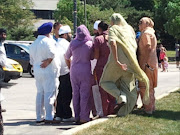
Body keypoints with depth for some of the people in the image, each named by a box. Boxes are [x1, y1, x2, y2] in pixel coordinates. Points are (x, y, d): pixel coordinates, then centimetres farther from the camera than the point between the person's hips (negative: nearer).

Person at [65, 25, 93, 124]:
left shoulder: (73, 43, -1)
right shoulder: (89, 44, -9)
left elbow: (67, 56, 10)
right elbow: (92, 57, 3)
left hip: (74, 70, 3)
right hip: (85, 70, -3)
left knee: (75, 94, 9)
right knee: (85, 94, 0)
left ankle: (77, 117, 12)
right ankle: (84, 117, -1)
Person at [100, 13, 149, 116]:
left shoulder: (113, 29, -2)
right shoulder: (130, 29, 14)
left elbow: (113, 43, -20)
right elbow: (135, 45, 14)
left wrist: (116, 61, -22)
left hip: (117, 62, -4)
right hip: (130, 63, 5)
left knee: (105, 82, 14)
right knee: (128, 88, 11)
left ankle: (121, 97, -8)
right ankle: (123, 111, 7)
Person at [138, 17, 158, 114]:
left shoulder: (146, 33, -11)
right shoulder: (151, 33, 21)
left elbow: (148, 48, -20)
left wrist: (144, 63, -24)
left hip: (147, 63, -10)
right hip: (152, 63, 10)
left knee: (144, 87, -8)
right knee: (149, 87, 16)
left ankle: (148, 109, -8)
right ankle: (151, 107, 23)